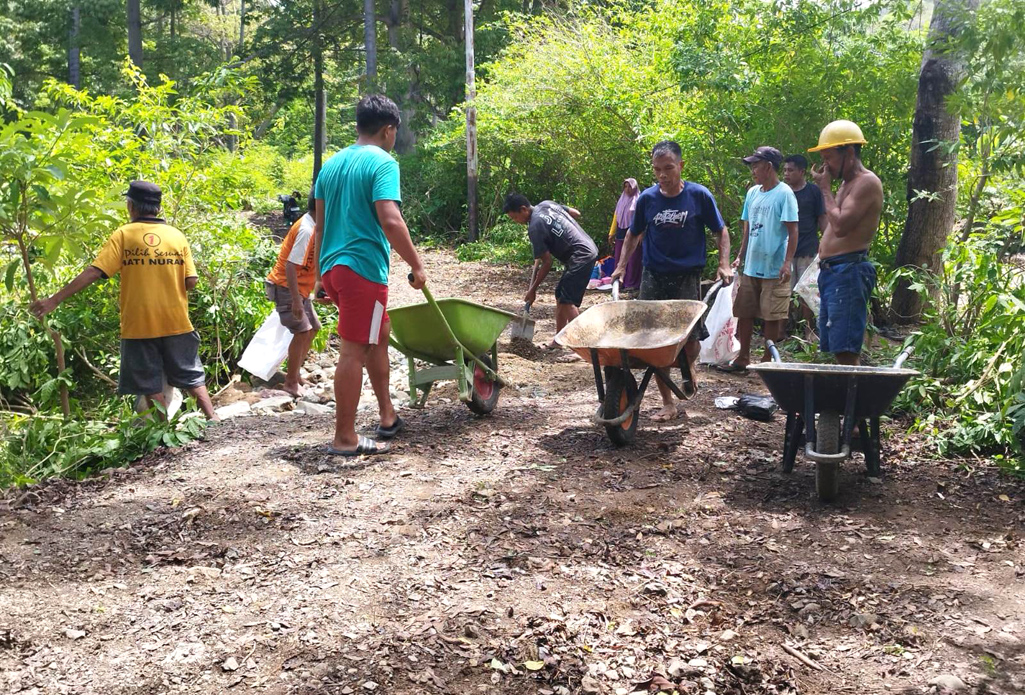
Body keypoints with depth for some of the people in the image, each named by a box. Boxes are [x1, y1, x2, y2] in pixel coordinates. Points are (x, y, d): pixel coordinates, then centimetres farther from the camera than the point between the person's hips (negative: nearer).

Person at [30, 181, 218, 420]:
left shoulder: (123, 235, -4)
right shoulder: (177, 235, 2)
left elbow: (94, 272, -11)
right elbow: (191, 281, -2)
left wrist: (55, 299, -10)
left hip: (139, 325, -2)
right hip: (175, 322, 2)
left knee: (150, 385, 8)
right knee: (191, 376, 15)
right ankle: (213, 419, 10)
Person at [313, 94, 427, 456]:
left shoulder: (331, 164, 15)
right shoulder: (382, 162, -8)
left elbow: (320, 225, 17)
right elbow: (391, 221, -21)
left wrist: (323, 274, 23)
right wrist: (416, 265, -11)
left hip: (332, 266, 9)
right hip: (363, 267, -8)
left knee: (380, 332, 22)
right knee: (354, 351, -3)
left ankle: (388, 416, 30)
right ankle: (344, 439, 3)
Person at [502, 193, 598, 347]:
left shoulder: (535, 227, -17)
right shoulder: (546, 204, 7)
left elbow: (547, 263, -14)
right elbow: (576, 213, 17)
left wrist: (532, 289, -5)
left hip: (581, 256, -10)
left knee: (567, 300, -13)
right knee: (561, 295, 15)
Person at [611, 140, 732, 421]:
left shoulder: (699, 195, -5)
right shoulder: (647, 198, 1)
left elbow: (721, 231, 4)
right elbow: (634, 234, 16)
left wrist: (724, 265, -7)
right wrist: (622, 265, 11)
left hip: (688, 277, -2)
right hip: (653, 277, 2)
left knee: (690, 337, -6)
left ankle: (689, 365, 33)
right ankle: (668, 403, 11)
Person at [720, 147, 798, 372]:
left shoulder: (784, 194, -9)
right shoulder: (753, 193, 11)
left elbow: (793, 231, -12)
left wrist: (788, 262, -18)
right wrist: (740, 256, 14)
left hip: (774, 269, -7)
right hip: (751, 267, 7)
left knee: (772, 316, 2)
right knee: (744, 313, 10)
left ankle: (768, 360, 13)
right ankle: (743, 358, 19)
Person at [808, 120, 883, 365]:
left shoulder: (867, 182, -8)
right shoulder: (846, 183, 23)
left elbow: (840, 225, -19)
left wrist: (825, 188, -9)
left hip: (849, 272, -10)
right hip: (830, 271, 10)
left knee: (846, 353, -15)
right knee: (838, 351, 11)